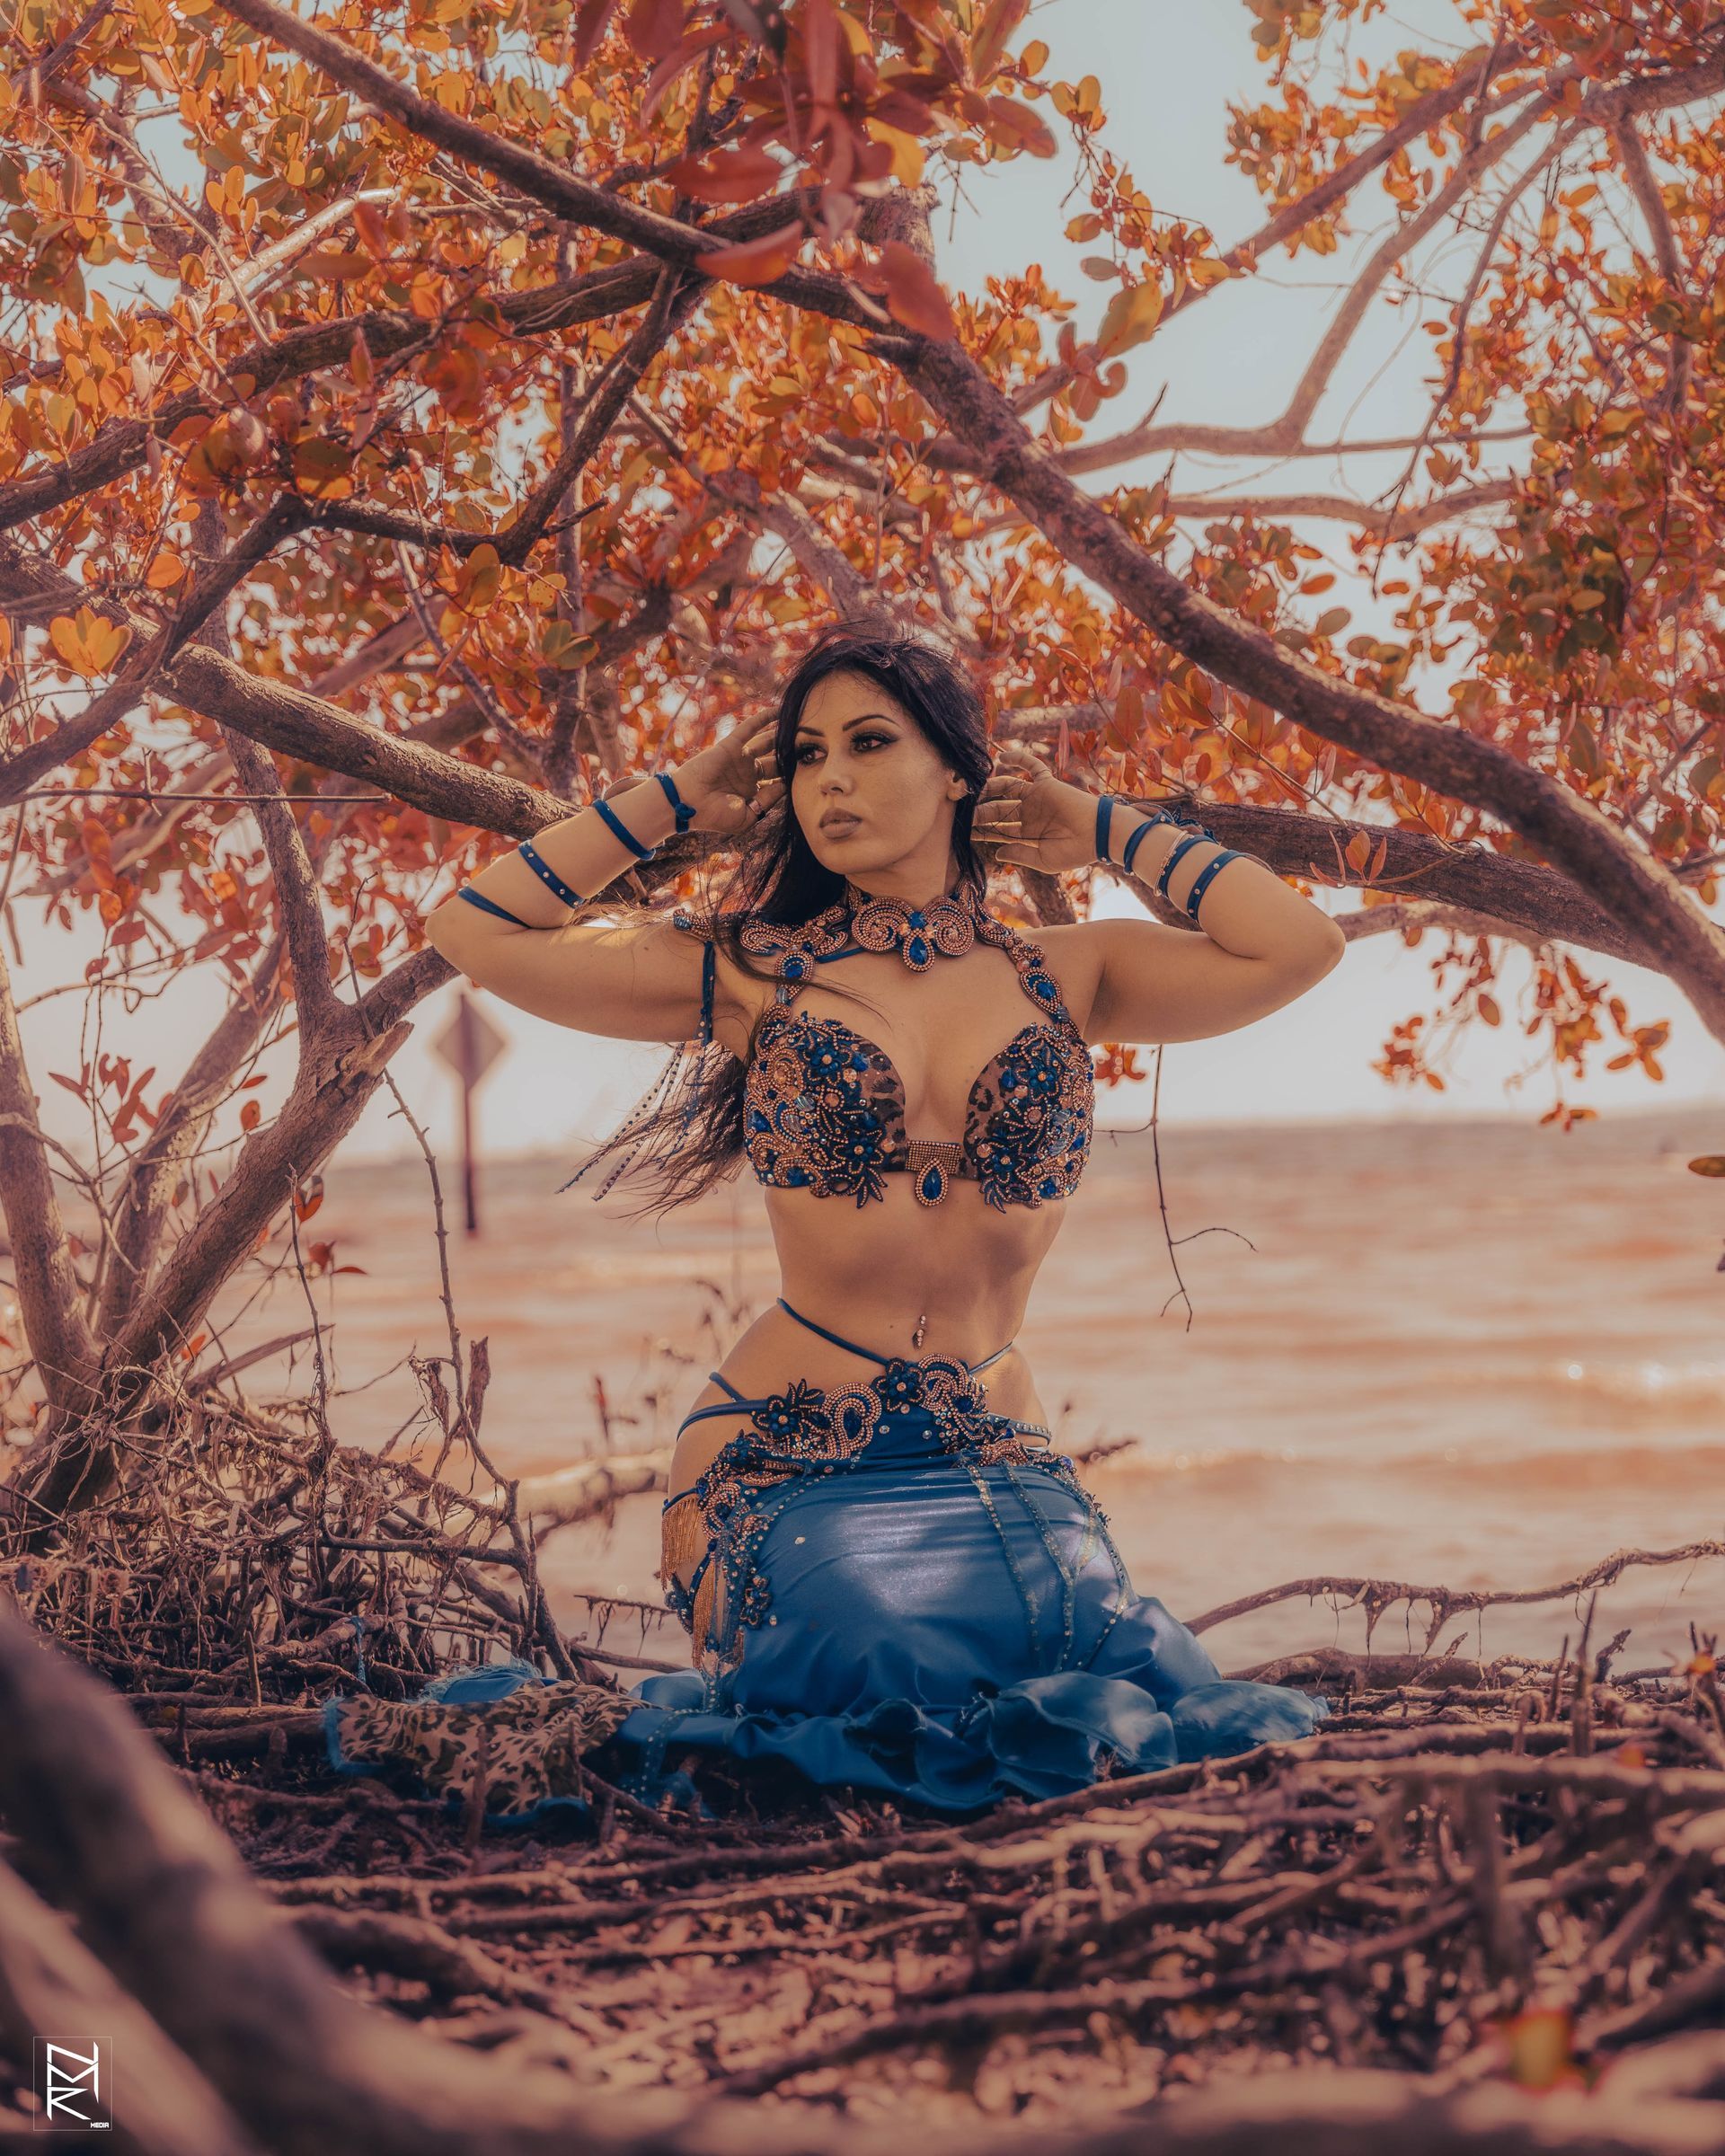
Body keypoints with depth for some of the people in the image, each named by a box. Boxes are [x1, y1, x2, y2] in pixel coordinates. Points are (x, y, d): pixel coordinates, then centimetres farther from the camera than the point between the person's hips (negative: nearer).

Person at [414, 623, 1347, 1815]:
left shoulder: (1064, 977, 9)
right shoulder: (749, 973, 5)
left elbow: (1300, 946, -2)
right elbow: (475, 928, 2)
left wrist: (1104, 826, 9)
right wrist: (674, 801, 9)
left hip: (999, 1458, 2)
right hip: (790, 1458, -2)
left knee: (1128, 1679, -22)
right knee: (896, 1669, -27)